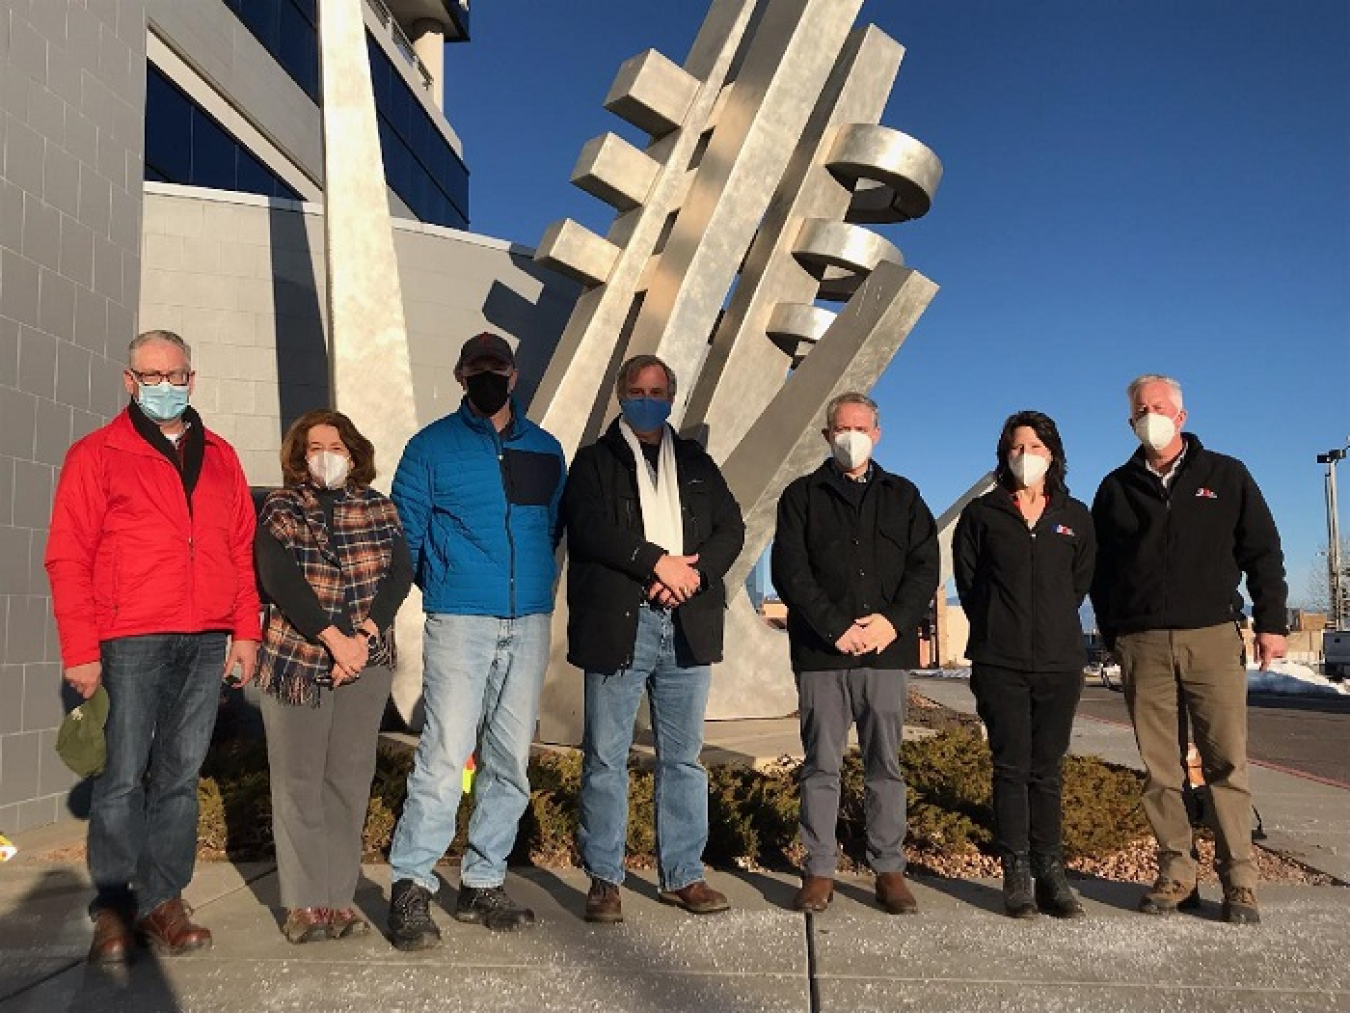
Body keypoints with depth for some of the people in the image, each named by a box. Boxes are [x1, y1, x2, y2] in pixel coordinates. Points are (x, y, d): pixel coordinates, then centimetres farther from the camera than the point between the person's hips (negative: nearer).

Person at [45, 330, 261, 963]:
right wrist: (81, 649, -8)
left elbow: (242, 548, 14)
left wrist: (246, 630, 6)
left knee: (180, 775, 7)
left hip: (208, 642, 3)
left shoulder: (219, 457, 16)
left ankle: (163, 902, 15)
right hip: (131, 641, -3)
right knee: (123, 776, -3)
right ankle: (113, 909, 10)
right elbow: (67, 557, -1)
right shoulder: (97, 454, 5)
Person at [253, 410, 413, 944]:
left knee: (351, 778, 4)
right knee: (298, 780, 1)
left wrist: (364, 635, -16)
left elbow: (400, 572, -2)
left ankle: (339, 898, 13)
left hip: (365, 662, 2)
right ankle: (304, 903, 10)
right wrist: (334, 638, -20)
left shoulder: (378, 509, 8)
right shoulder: (280, 509, 1)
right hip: (295, 659, -2)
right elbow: (279, 579, -12)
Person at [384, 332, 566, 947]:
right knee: (444, 757, -9)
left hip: (529, 623, 4)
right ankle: (411, 888, 3)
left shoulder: (545, 450, 13)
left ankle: (483, 885, 19)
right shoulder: (431, 447, 3)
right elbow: (405, 535, 5)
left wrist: (538, 586, 12)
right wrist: (444, 587, 6)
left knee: (510, 761, 8)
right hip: (459, 622, -4)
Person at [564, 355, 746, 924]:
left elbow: (731, 528, 9)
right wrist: (658, 561, -14)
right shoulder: (594, 460, 8)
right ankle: (604, 879, 13)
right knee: (606, 758, 2)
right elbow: (589, 527, -8)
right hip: (616, 624, -3)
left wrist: (693, 570, -9)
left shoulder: (696, 463, 19)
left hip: (687, 626, 3)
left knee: (683, 757, 8)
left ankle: (683, 876, 17)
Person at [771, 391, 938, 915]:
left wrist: (892, 622, -9)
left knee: (886, 765, 5)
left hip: (886, 651, 2)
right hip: (820, 653, -1)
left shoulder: (903, 495, 16)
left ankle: (890, 872, 12)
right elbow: (790, 572, -1)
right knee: (821, 765, 2)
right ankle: (819, 872, 8)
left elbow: (925, 567, 7)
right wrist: (837, 627, -11)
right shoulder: (802, 495, 9)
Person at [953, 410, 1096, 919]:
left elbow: (1080, 581, 16)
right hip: (1000, 663, -2)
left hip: (1060, 661, 2)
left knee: (1047, 770, 6)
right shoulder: (982, 513, 5)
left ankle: (1051, 875, 10)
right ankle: (1017, 876, 4)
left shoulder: (1074, 516, 11)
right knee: (1012, 768, -1)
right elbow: (967, 578, 7)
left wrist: (1055, 625, 11)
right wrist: (997, 629, 6)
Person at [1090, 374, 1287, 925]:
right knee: (1159, 768, 3)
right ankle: (1176, 874, 11)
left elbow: (1263, 552, 10)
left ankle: (1239, 882, 4)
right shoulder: (1116, 488, 12)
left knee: (1227, 762, -4)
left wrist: (1270, 622, 3)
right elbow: (1100, 568, 14)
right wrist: (1113, 635, 9)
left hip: (1213, 637, -1)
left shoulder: (1226, 476, 10)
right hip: (1143, 646, 1)